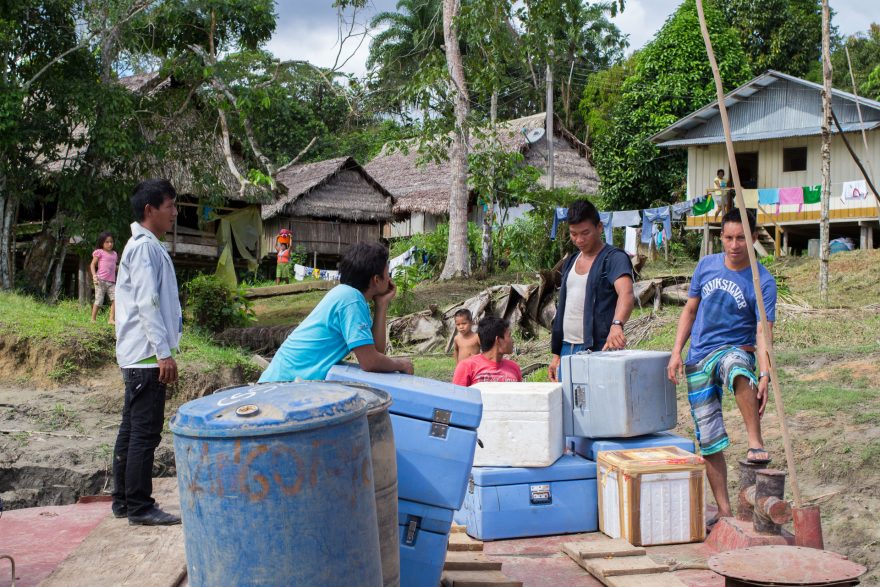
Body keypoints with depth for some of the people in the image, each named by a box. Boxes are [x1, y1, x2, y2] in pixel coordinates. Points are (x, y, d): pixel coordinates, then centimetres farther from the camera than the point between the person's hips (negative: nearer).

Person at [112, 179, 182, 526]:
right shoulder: (145, 247, -12)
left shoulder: (144, 245, 19)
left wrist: (163, 350, 22)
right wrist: (164, 353, -21)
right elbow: (147, 304, -20)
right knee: (145, 432, -6)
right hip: (147, 354, -10)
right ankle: (140, 507, -1)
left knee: (132, 430, 13)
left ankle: (123, 501, 21)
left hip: (138, 356, 10)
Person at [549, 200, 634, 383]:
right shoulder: (570, 263, 16)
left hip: (599, 349, -7)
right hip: (567, 349, 7)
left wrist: (616, 324, -44)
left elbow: (626, 294, -25)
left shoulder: (614, 258, -6)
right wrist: (556, 354, 15)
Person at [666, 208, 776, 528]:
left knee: (738, 369, -43)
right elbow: (690, 311, 12)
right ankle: (724, 511, 14)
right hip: (698, 360, 4)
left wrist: (765, 375, -31)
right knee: (708, 440, 4)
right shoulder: (707, 265, 3)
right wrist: (676, 352, 2)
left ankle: (756, 444, -33)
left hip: (734, 350, -4)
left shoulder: (763, 282, -9)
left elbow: (763, 333, -17)